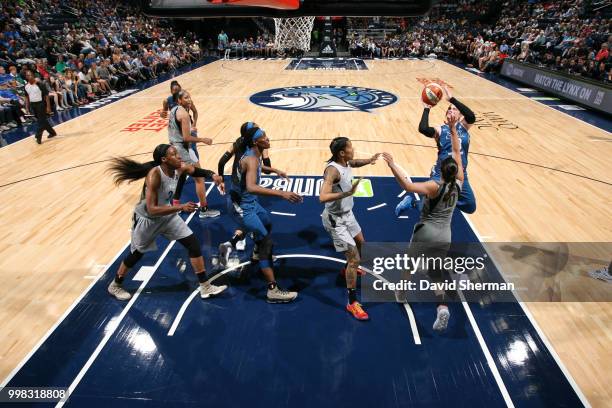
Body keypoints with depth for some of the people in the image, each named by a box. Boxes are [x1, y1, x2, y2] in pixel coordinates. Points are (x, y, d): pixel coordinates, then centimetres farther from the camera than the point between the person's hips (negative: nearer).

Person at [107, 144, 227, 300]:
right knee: (136, 254, 14)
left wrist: (212, 175, -10)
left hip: (167, 214, 6)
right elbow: (152, 210, -36)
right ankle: (115, 286, 43)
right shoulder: (154, 175, -34)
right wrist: (181, 207, -41)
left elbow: (194, 169, 8)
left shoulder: (179, 169, -15)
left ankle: (205, 287, 9)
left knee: (193, 244, -1)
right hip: (147, 219, -6)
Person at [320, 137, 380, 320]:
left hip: (347, 213, 9)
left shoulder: (347, 162, -3)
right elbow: (323, 197, -41)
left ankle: (348, 269, 58)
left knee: (361, 243, 29)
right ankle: (352, 303, 4)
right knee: (355, 258, -9)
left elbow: (356, 163, 23)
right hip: (336, 220, -9)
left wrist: (369, 160, 4)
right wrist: (348, 193, -49)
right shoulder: (333, 170, -29)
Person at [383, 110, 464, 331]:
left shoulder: (434, 187, -16)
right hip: (444, 236, 4)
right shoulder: (458, 184, -2)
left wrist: (392, 165, -32)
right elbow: (457, 153, 4)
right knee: (436, 273, 16)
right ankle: (443, 308, -5)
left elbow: (408, 186, -33)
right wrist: (453, 129, 5)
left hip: (426, 232, -4)